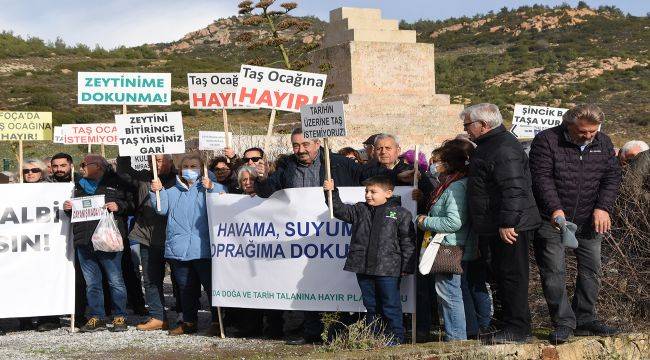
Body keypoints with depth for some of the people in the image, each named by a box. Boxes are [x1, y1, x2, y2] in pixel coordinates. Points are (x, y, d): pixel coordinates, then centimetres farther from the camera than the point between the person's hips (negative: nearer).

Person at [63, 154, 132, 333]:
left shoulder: (115, 183, 3)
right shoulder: (80, 185, 20)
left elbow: (130, 204, 3)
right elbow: (75, 209, 29)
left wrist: (118, 206, -15)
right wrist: (68, 208, 8)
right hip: (84, 242, 5)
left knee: (115, 281, -1)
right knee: (92, 283, 7)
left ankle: (120, 318, 7)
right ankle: (96, 318, 13)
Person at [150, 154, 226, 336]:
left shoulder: (207, 188, 6)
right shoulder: (173, 192, 19)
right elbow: (161, 208, 11)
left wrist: (211, 187, -23)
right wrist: (157, 192, -3)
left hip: (202, 250, -5)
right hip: (179, 250, 5)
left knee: (211, 286, -4)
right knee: (186, 288, 12)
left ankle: (217, 322, 1)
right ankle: (189, 322, 21)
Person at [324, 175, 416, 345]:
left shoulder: (400, 213, -2)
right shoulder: (360, 210, 10)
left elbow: (407, 241, -2)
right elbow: (340, 210, 5)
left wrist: (406, 266, -5)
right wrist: (332, 193, -11)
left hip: (388, 269, -4)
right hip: (363, 268, 5)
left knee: (390, 305, 0)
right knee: (371, 306, 13)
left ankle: (396, 337, 10)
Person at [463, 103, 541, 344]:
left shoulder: (504, 150, -18)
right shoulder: (488, 145, 18)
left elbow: (513, 189, -25)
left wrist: (508, 223, -27)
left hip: (510, 227, -11)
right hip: (494, 227, 11)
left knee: (512, 275, -6)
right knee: (501, 275, 15)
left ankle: (517, 328, -2)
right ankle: (510, 322, 22)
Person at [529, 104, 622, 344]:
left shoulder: (603, 143, 6)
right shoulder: (546, 140, -10)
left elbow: (612, 176, 5)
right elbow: (542, 177, -16)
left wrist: (602, 208, -9)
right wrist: (555, 209, -28)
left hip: (589, 221, 4)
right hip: (553, 220, -4)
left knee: (591, 270, 8)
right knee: (554, 272, -5)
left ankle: (585, 320, 20)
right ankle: (563, 323, 3)